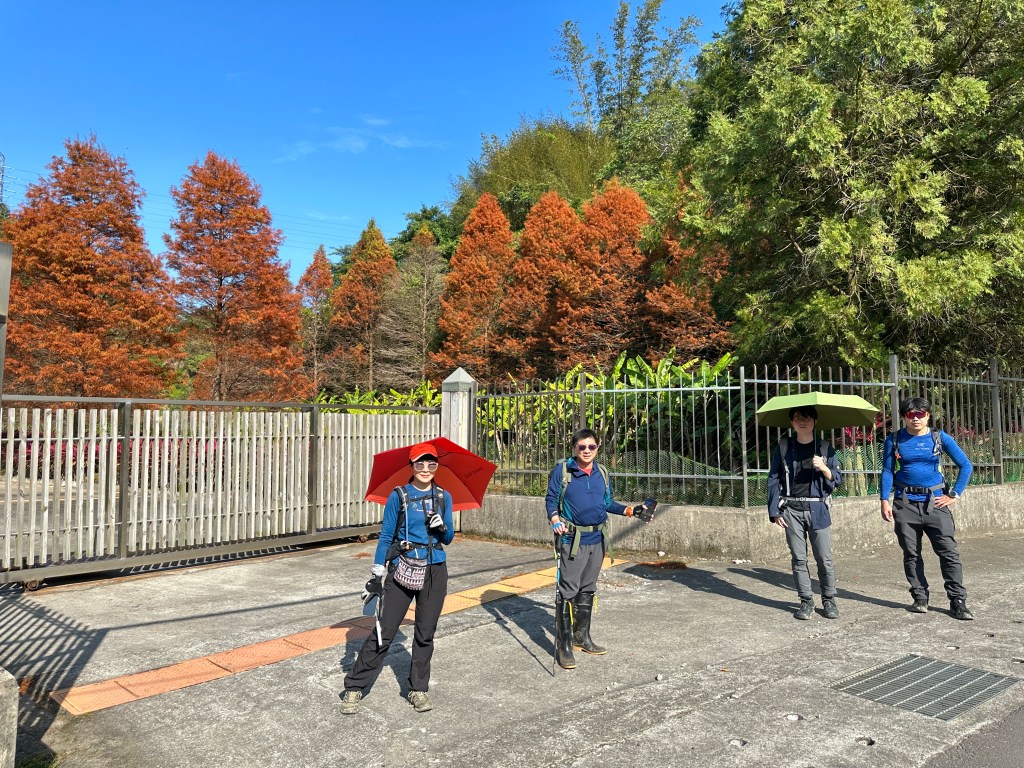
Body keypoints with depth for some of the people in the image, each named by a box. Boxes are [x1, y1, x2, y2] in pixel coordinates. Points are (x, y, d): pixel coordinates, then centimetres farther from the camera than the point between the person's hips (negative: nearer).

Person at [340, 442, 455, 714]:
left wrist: (442, 527, -12)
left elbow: (448, 539, 11)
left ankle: (418, 689, 24)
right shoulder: (399, 496, -2)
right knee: (383, 633, -3)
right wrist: (376, 576, -5)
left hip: (435, 571, 3)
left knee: (425, 633, 8)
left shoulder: (443, 497, 6)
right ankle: (354, 687, 11)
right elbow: (385, 537, -1)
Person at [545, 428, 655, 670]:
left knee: (587, 590, 15)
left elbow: (608, 503, 15)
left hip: (597, 540, 6)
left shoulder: (602, 473, 8)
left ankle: (582, 637, 28)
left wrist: (631, 511, 6)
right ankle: (564, 646, 0)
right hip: (572, 539, -5)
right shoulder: (562, 470, -5)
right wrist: (555, 521, -18)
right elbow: (550, 500, -2)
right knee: (568, 591, -7)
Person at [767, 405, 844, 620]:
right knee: (798, 558, 4)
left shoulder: (826, 448, 8)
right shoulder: (783, 447, 7)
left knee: (824, 558, 0)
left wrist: (825, 469, -13)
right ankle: (806, 601, 13)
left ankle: (829, 600, 15)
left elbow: (837, 480, 8)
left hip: (818, 509, 0)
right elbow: (774, 479, 7)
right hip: (792, 510, 0)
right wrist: (775, 511, 0)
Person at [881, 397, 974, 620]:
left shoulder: (940, 438, 1)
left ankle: (958, 601, 6)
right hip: (905, 504, 1)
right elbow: (887, 471, 4)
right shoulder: (894, 441, 2)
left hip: (935, 502, 0)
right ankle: (920, 598, 18)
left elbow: (965, 466, 5)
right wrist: (885, 501, -3)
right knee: (911, 554, 7)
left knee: (949, 552, -3)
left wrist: (954, 495, 0)